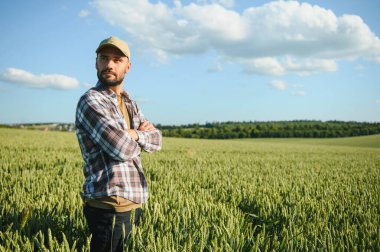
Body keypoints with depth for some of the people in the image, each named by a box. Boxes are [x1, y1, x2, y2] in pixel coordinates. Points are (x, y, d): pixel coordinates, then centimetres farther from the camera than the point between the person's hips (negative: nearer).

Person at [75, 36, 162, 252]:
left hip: (134, 203, 8)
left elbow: (157, 141, 8)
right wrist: (140, 134, -1)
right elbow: (123, 149, -22)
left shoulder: (129, 103, 15)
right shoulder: (91, 101, -13)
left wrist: (134, 134, -10)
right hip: (110, 206, -8)